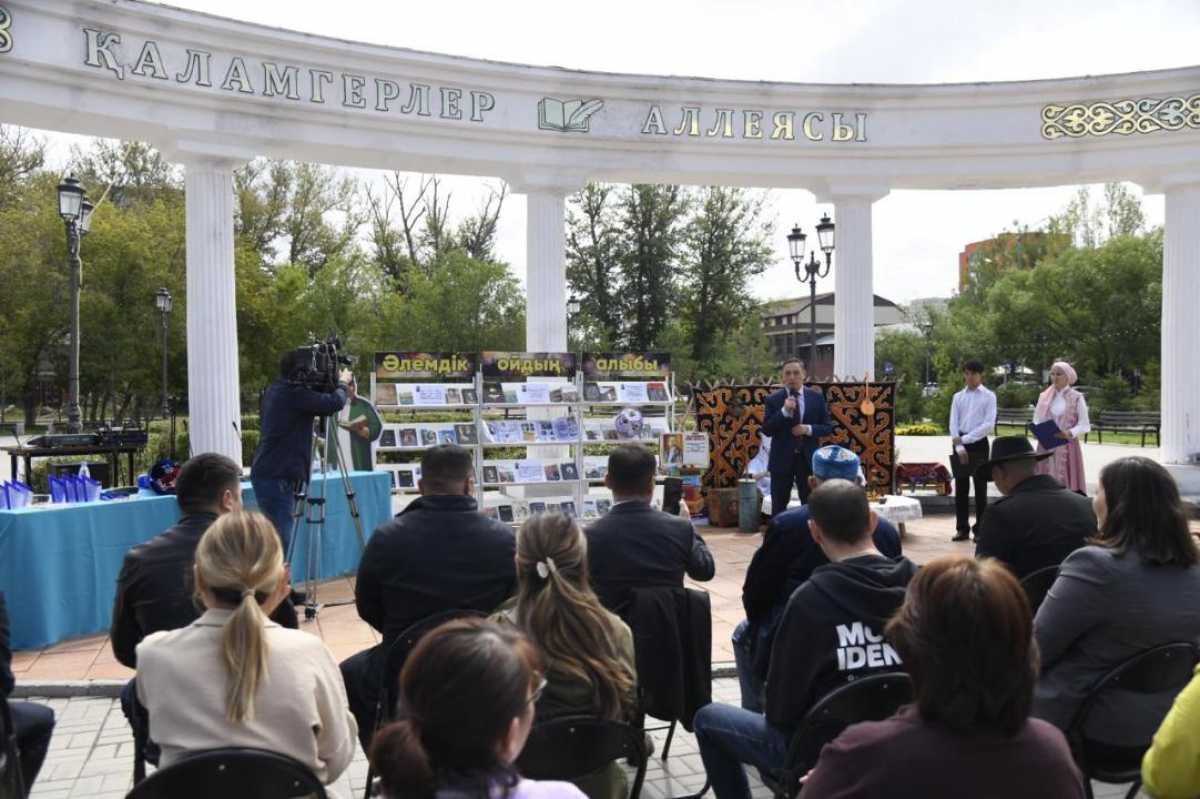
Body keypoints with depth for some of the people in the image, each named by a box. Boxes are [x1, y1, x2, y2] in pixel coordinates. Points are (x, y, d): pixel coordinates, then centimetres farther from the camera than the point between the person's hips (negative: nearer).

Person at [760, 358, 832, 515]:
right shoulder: (772, 399, -2)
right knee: (778, 508, 5)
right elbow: (766, 429, -8)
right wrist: (784, 411, -20)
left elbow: (828, 426, 4)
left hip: (808, 458, 1)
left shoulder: (817, 397, 3)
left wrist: (809, 429, -14)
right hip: (782, 459, -1)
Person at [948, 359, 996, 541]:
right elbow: (953, 423, 3)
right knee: (960, 487, 5)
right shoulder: (958, 396, 9)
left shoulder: (989, 396, -1)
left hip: (978, 443, -3)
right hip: (960, 444, 3)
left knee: (980, 488, 2)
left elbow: (989, 424, -10)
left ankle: (980, 529, 9)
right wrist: (959, 446, -10)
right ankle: (962, 528, 12)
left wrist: (966, 439, -15)